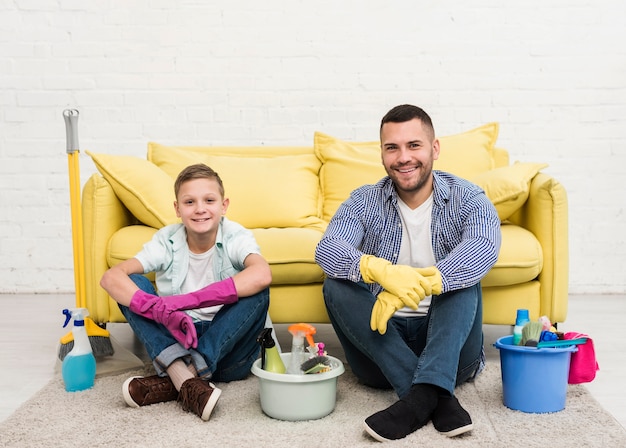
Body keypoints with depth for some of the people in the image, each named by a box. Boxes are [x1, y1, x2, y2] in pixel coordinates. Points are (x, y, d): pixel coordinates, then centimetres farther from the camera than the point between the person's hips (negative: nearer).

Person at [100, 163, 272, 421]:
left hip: (228, 347, -2)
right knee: (132, 284, -16)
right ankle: (185, 379, -33)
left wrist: (186, 300, -40)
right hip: (176, 341, 2)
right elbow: (111, 277, -20)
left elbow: (262, 274, -36)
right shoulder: (167, 241, -7)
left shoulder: (236, 238, -12)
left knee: (257, 291, -28)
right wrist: (161, 310, -38)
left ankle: (173, 381, -28)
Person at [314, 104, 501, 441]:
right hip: (382, 338, 2)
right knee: (336, 285, -23)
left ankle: (422, 393, -38)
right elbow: (326, 248, -21)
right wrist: (381, 271, -43)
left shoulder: (466, 199, -3)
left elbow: (484, 248, -27)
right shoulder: (365, 202, 0)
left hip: (448, 342, -1)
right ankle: (438, 398, -31)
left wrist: (416, 285, -44)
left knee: (464, 274, -24)